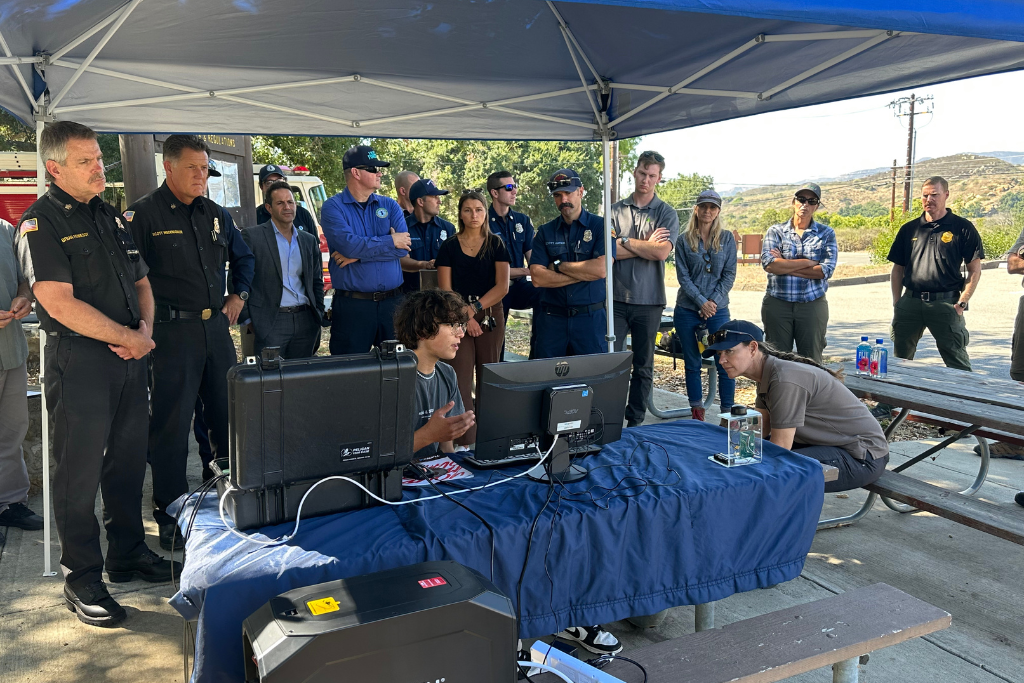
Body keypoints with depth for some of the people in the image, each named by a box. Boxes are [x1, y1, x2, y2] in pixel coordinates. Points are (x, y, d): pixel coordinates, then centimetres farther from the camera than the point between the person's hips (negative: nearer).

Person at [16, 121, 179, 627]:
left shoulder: (110, 217, 15)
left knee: (129, 462, 15)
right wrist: (127, 337, -13)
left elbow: (140, 281, 18)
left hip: (129, 358, 7)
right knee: (80, 475, 2)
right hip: (79, 363, -7)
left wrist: (145, 329, 0)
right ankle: (81, 582, 15)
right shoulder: (41, 223, -8)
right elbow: (60, 303, -18)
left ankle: (129, 556, 31)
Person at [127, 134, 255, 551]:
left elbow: (243, 257, 27)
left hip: (216, 326, 6)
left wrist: (238, 295, 15)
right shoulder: (143, 214, -6)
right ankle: (169, 515, 10)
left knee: (229, 414, 12)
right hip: (173, 330, -6)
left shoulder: (216, 214, 13)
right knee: (172, 423, -1)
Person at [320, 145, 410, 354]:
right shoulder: (333, 207, 0)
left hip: (391, 301, 4)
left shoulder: (390, 206, 11)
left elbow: (404, 247, -5)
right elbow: (348, 244, -17)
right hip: (352, 305, -3)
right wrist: (390, 242, -7)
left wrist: (358, 254, -11)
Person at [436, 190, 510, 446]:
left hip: (490, 317, 1)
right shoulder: (450, 246, 7)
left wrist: (474, 307, -10)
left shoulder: (496, 244, 7)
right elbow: (445, 290, 1)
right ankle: (464, 441, -9)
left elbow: (502, 286, -2)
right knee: (461, 378, -9)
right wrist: (465, 317, -10)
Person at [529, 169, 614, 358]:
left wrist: (558, 265, -4)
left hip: (591, 317, -2)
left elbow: (601, 269, -13)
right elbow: (537, 277, -4)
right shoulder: (544, 232, 9)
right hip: (551, 319, 2)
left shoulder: (600, 226, 2)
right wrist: (584, 273, -8)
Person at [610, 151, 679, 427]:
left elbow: (661, 252, -11)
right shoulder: (616, 210, 7)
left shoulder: (667, 214, 5)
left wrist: (626, 242, -6)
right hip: (616, 297, 0)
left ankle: (635, 422, 18)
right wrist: (645, 245, -6)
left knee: (643, 366, 8)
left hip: (648, 300, 0)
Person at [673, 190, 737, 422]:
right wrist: (702, 302, -11)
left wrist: (714, 301, -9)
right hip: (687, 309, 1)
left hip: (718, 308, 0)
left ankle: (728, 413, 7)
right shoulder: (684, 240, 3)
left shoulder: (727, 238, 5)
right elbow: (683, 276, -2)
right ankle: (697, 412, 19)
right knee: (692, 364, 7)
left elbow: (729, 274, 1)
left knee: (725, 363, -4)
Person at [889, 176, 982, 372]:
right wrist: (897, 304, 6)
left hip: (945, 303, -3)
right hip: (910, 302, 4)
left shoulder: (962, 228, 2)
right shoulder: (909, 229, 12)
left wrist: (962, 303, -8)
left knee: (957, 363, -1)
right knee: (899, 360, 10)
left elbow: (975, 270, 1)